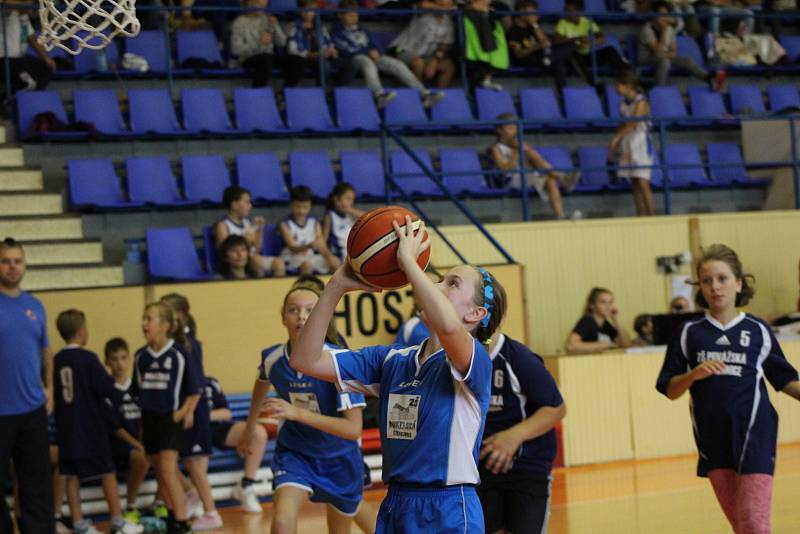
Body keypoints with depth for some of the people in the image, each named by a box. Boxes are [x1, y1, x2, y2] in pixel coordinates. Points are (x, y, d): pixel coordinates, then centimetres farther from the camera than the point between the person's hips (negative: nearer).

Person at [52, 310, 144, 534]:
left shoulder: (57, 361, 3)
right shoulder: (88, 358, -14)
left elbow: (56, 392, 9)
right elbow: (107, 389, -15)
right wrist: (119, 396, 3)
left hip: (67, 428, 5)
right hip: (91, 427, -5)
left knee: (72, 475, 8)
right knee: (108, 473, 5)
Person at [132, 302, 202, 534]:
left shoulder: (179, 354, -10)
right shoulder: (141, 356, 3)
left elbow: (194, 391, -2)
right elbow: (138, 390, 12)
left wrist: (184, 412, -9)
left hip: (171, 419, -5)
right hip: (149, 420, 5)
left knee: (168, 471, -13)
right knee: (159, 474, 11)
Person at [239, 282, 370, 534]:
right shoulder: (272, 358, -15)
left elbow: (354, 429, -31)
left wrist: (298, 413, -40)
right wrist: (249, 429, 25)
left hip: (339, 458, -1)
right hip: (294, 453, 1)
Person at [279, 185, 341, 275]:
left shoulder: (314, 223, 5)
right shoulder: (285, 225, -9)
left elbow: (322, 247, -1)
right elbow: (293, 248, -19)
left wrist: (329, 256, -24)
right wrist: (309, 246, -38)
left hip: (310, 257, 5)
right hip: (292, 257, -5)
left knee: (336, 263, -15)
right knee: (307, 264, -36)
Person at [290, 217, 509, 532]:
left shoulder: (475, 363, -10)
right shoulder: (393, 361, 8)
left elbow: (448, 326, -34)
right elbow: (306, 360, 4)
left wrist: (408, 261, -22)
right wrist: (337, 286, -3)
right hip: (393, 508, 6)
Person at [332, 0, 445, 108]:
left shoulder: (360, 31, 28)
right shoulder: (338, 31, 5)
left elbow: (373, 46, 21)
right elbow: (350, 48, -8)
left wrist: (375, 52, -4)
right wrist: (369, 52, -3)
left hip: (371, 57, 7)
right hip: (351, 59, -7)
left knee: (397, 64, -13)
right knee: (367, 62, -42)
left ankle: (424, 94, -24)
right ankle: (379, 95, -67)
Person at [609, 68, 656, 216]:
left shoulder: (641, 102, -9)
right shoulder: (623, 103, 11)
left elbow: (633, 124, -19)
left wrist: (617, 137, -24)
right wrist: (613, 149, 10)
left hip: (641, 144, -7)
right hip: (627, 146, 7)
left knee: (642, 183, -14)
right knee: (635, 186, 4)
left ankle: (652, 216, -14)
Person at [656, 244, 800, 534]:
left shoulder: (758, 331, 3)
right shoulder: (689, 333, 5)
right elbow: (669, 390, 6)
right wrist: (693, 375, -13)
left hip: (753, 435, -2)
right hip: (713, 439, 2)